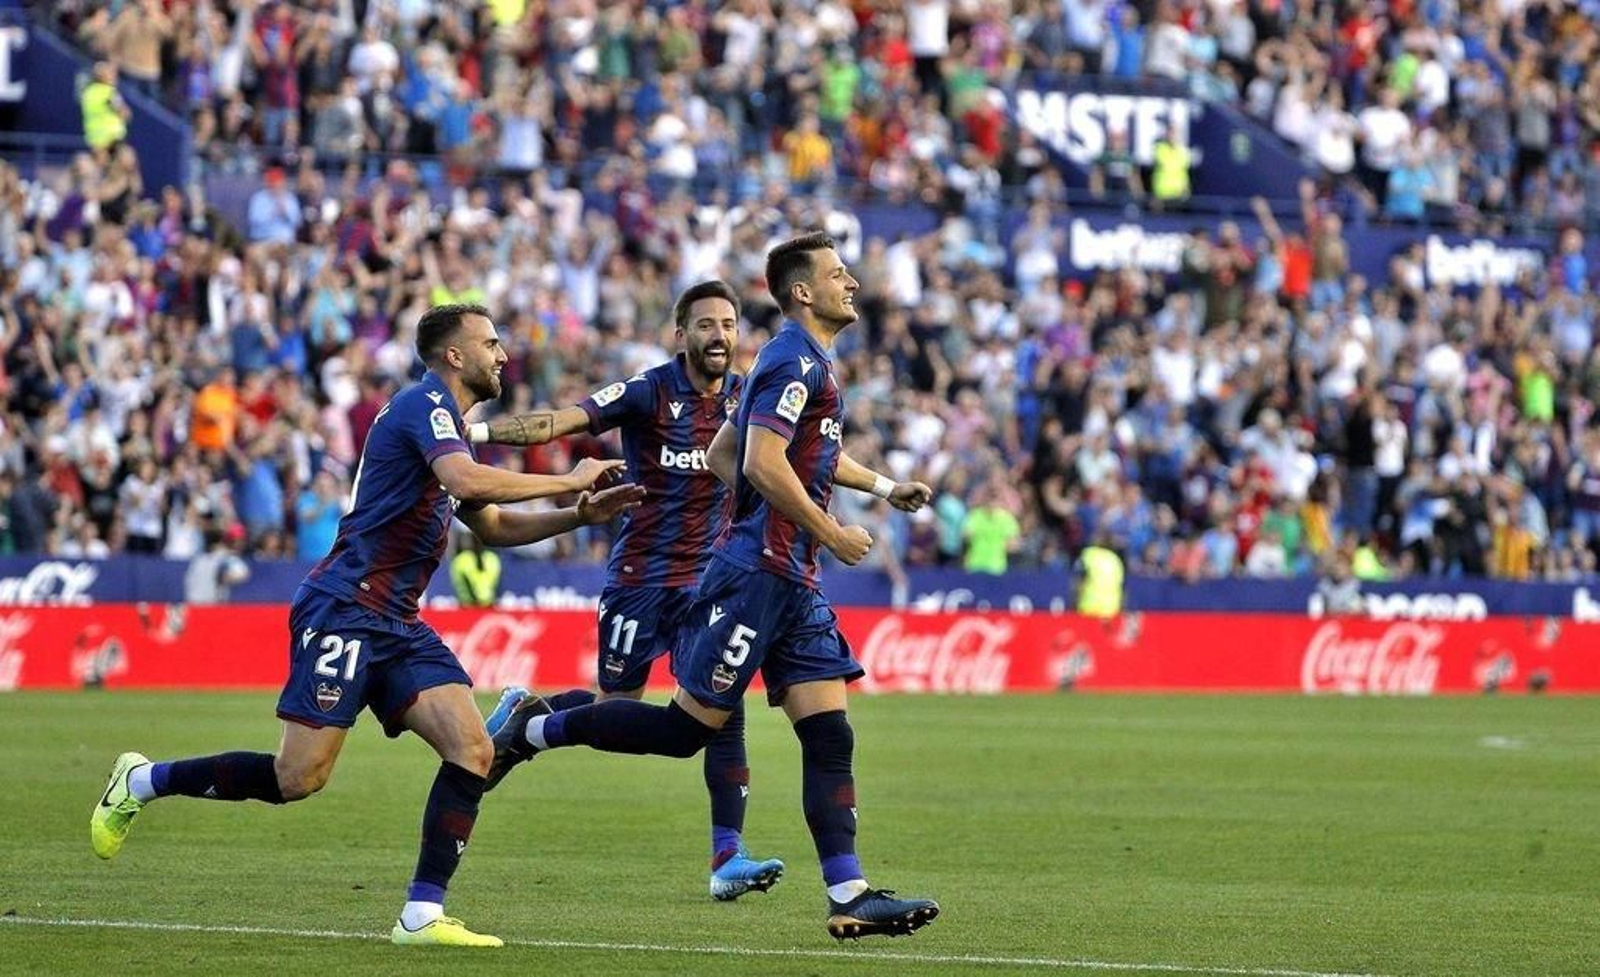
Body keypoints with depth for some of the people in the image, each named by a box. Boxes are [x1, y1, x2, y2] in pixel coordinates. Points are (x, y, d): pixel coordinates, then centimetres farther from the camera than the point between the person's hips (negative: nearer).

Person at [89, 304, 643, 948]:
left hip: (395, 625, 9)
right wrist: (567, 482, -17)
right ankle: (143, 781, 10)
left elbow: (492, 527, 30)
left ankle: (422, 914, -8)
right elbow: (469, 481, -28)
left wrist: (579, 516, 18)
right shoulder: (425, 403, -9)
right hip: (344, 610, -9)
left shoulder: (445, 421, 21)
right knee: (300, 777, -9)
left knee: (472, 749, -7)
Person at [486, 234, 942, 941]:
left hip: (791, 583, 10)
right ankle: (536, 730, 8)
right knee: (690, 726, -7)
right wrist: (832, 534, -15)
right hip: (756, 572, -10)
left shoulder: (808, 364, 19)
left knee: (829, 735, 1)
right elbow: (763, 462, -23)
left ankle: (847, 895, -3)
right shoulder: (796, 362, -12)